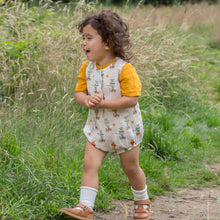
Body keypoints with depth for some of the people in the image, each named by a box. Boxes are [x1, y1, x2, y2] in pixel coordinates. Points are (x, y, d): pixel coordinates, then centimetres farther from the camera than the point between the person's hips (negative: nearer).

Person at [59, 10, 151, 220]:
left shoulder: (124, 69, -20)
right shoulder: (87, 67, -1)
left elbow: (131, 99, -24)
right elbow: (79, 92, 4)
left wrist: (103, 103, -27)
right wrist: (87, 99, -20)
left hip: (124, 128, -4)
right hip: (98, 127, 4)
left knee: (131, 168, 12)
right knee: (89, 164, -9)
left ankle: (142, 201, 36)